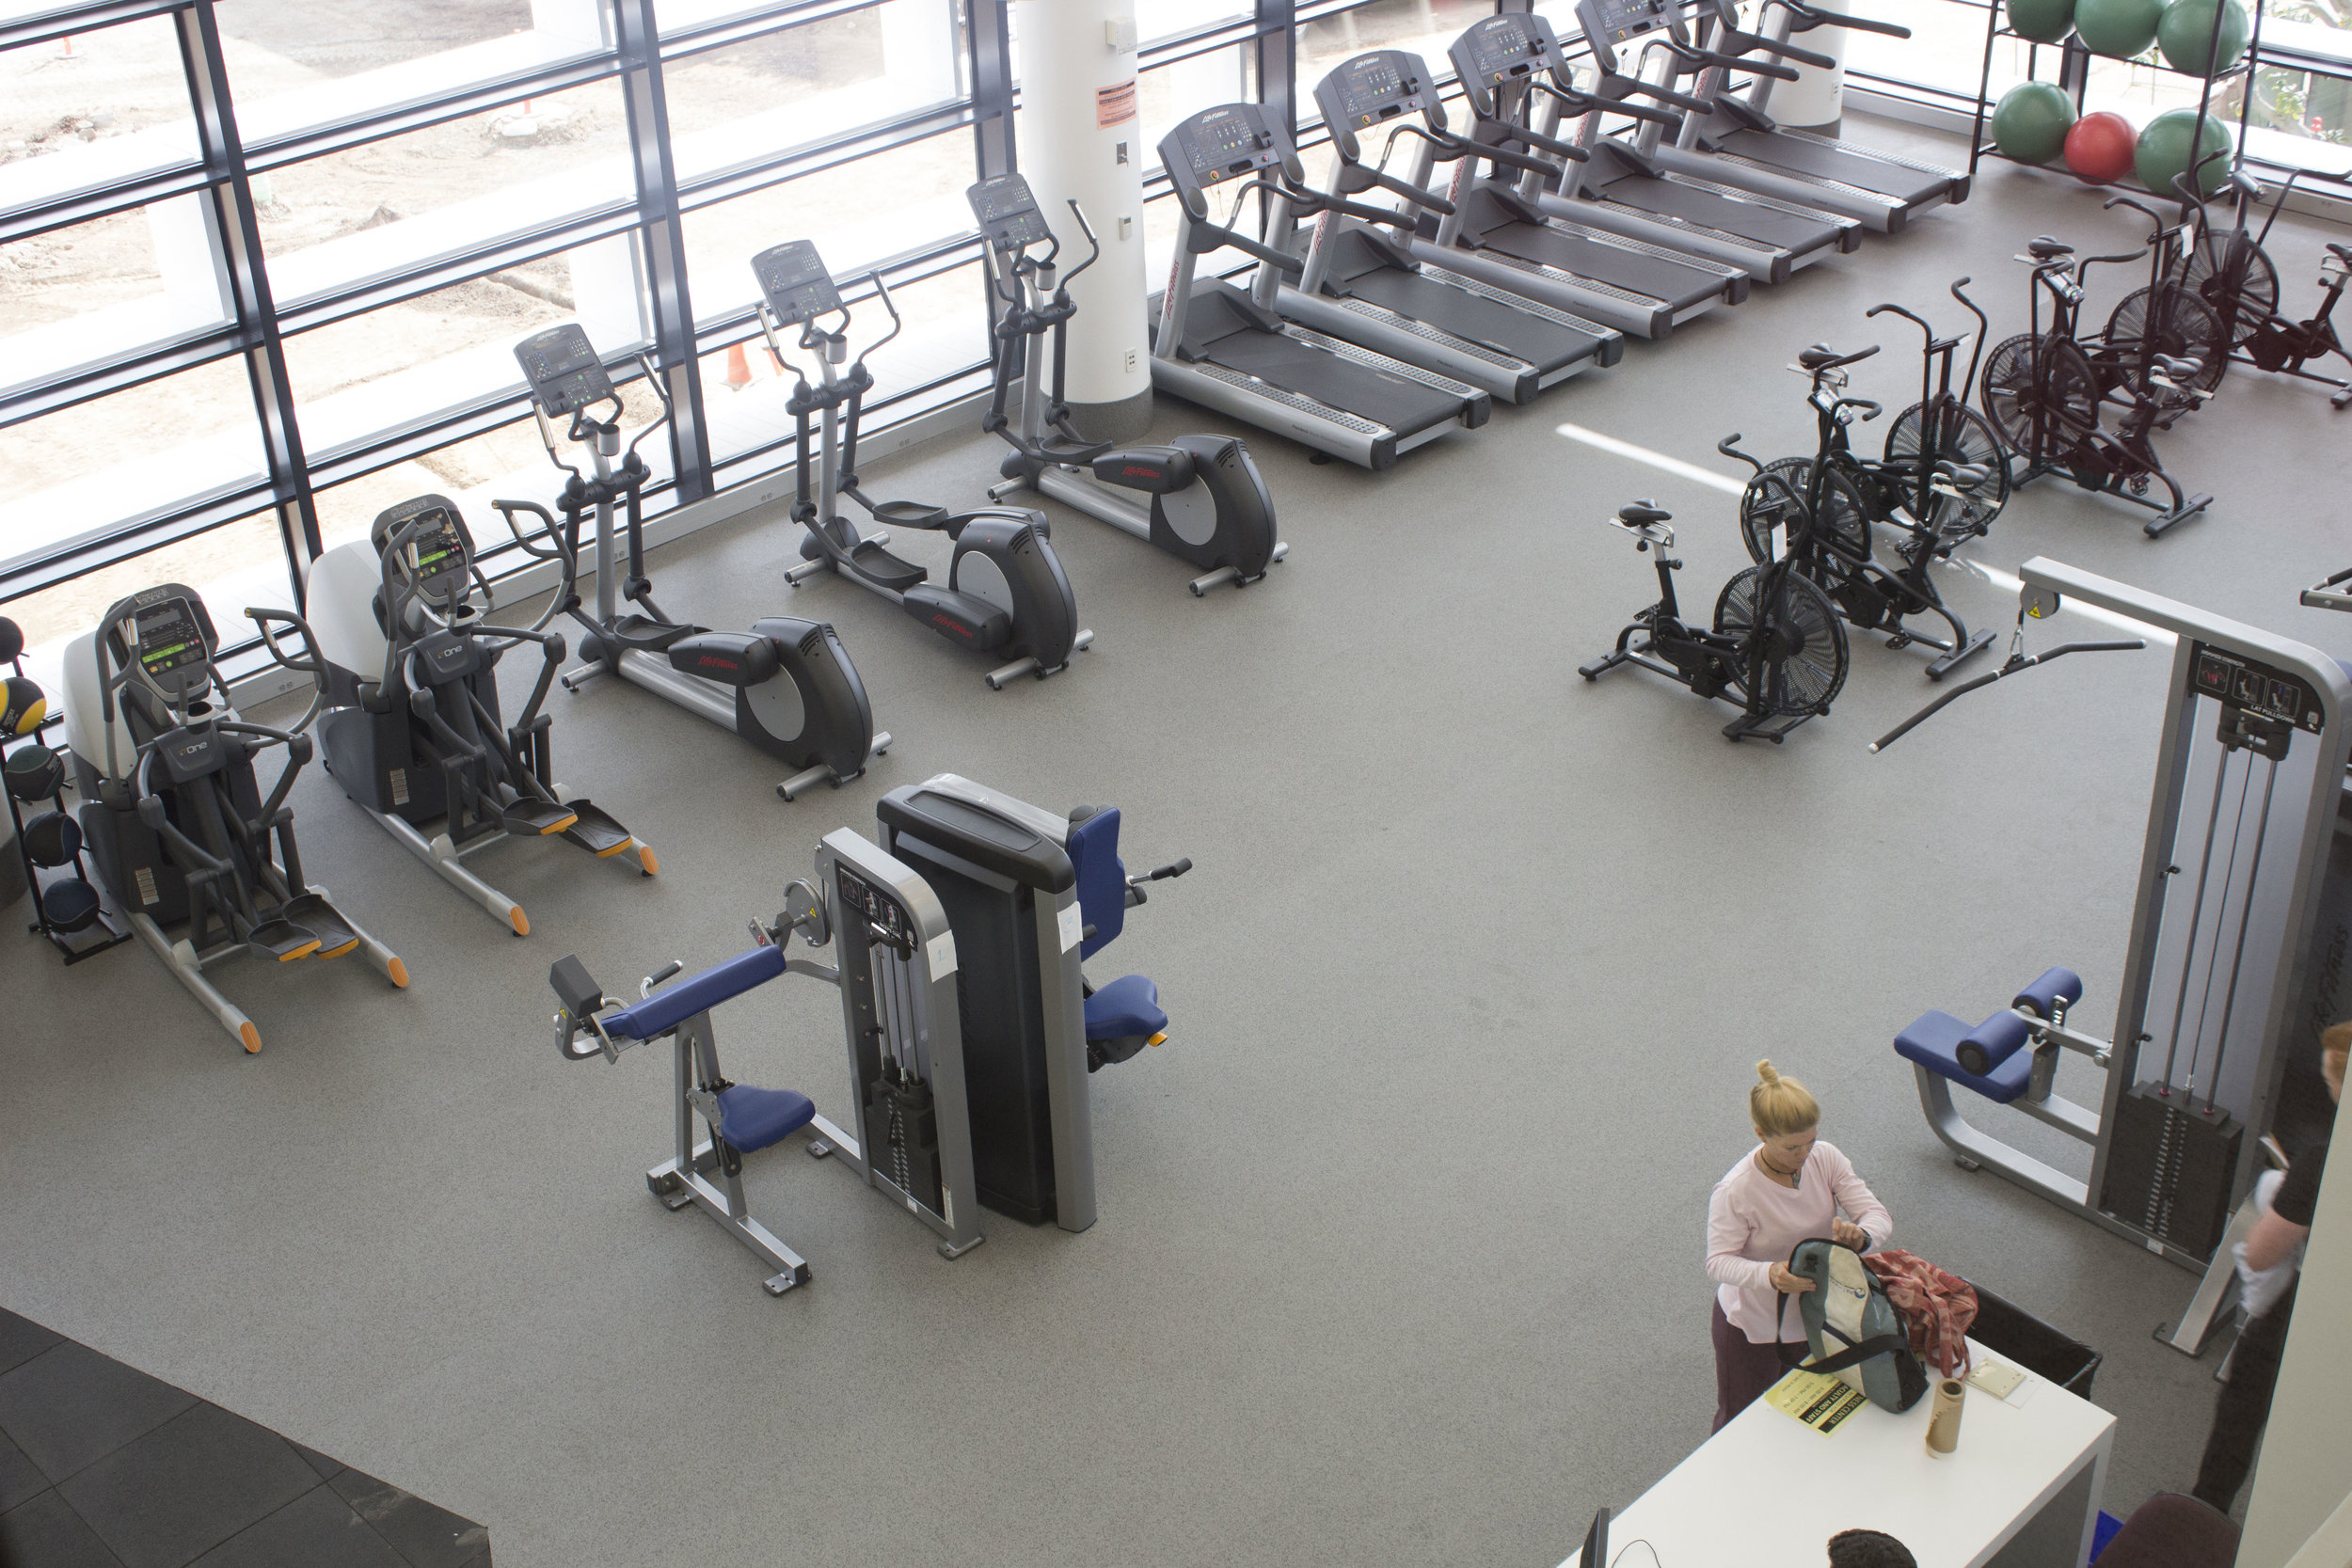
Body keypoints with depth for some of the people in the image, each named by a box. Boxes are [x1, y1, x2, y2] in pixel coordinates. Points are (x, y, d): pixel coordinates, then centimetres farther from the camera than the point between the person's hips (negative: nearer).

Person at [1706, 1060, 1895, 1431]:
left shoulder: (1825, 1158, -15)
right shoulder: (1735, 1191, -29)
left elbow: (1878, 1216, -15)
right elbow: (1719, 1262, -25)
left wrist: (1860, 1236, -39)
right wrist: (1768, 1274, -44)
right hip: (1752, 1324, -4)